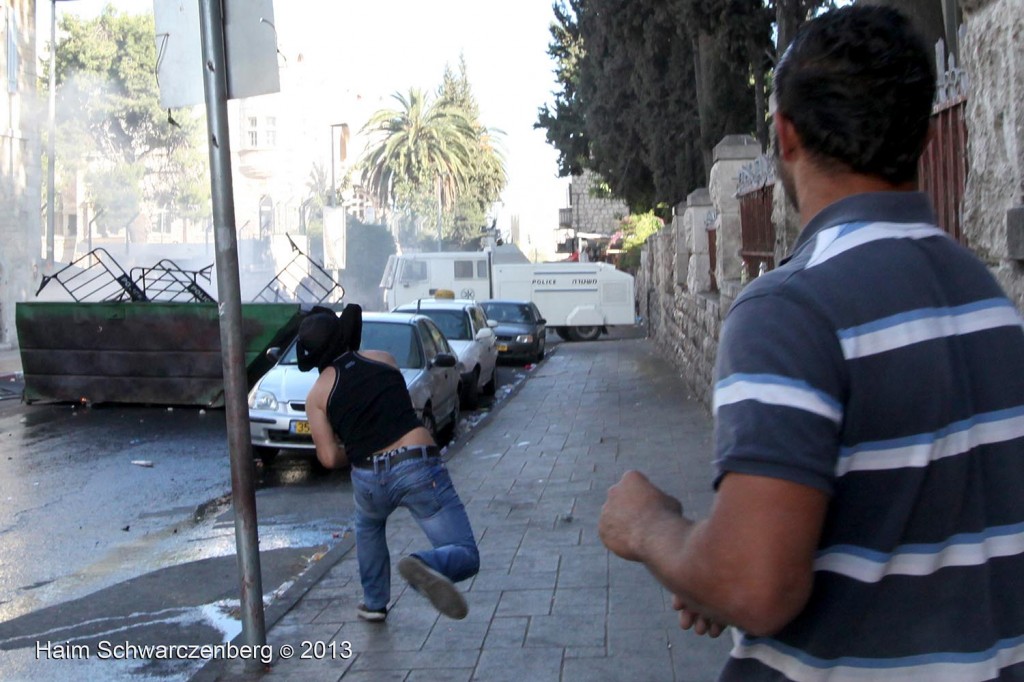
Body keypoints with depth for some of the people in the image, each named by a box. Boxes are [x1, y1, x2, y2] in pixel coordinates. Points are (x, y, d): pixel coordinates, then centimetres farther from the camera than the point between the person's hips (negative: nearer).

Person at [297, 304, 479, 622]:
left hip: (370, 482, 2)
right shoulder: (383, 359, 11)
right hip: (419, 468, -1)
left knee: (368, 527, 38)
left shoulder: (317, 396, 6)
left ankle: (374, 603, 39)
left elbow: (329, 458, 0)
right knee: (465, 555, 0)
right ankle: (425, 566, -31)